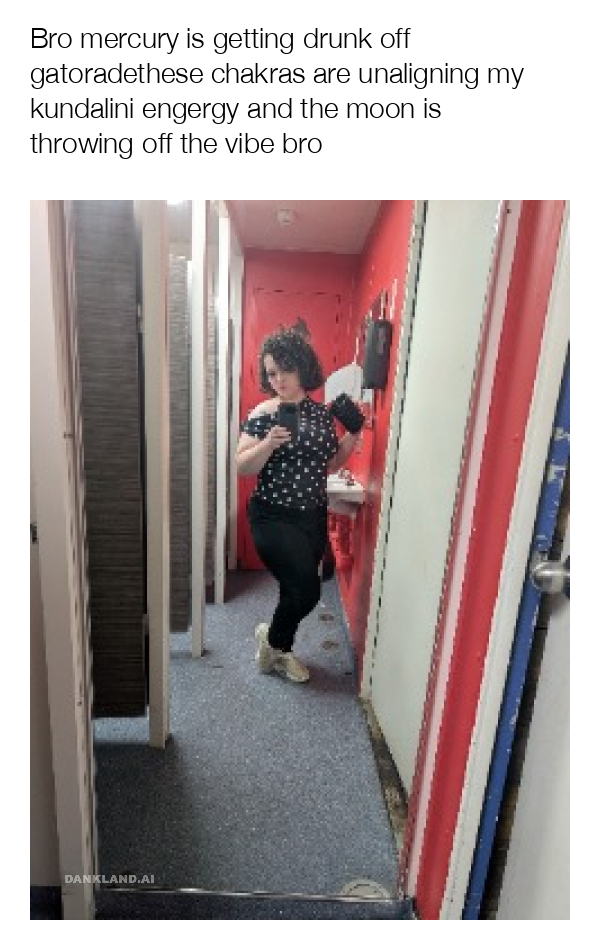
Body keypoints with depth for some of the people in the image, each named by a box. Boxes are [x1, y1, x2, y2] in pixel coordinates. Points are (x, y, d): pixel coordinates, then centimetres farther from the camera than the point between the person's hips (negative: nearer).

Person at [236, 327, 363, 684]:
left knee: (299, 590, 16)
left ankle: (280, 649, 43)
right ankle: (272, 638, 24)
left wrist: (352, 435, -1)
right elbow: (242, 467, -12)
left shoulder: (322, 412, 5)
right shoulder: (264, 413, -9)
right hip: (273, 518, -5)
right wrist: (268, 444, -29)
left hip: (314, 518, 5)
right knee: (307, 590, -9)